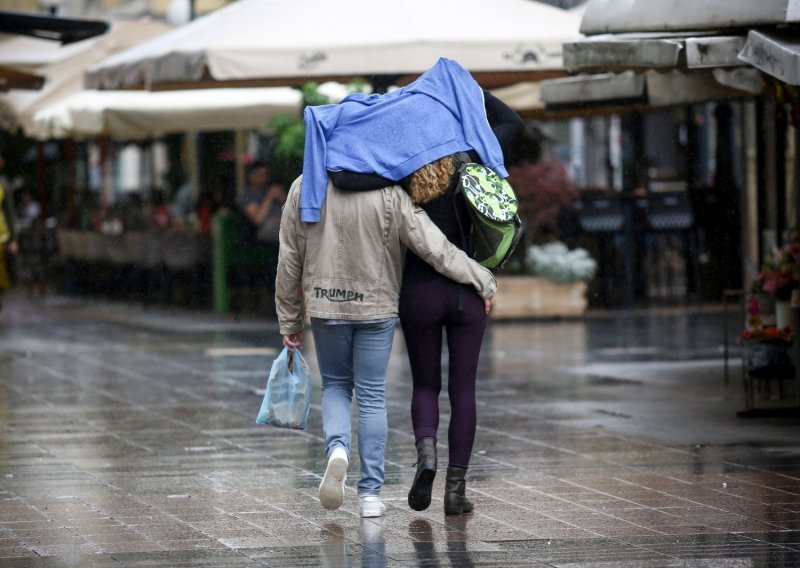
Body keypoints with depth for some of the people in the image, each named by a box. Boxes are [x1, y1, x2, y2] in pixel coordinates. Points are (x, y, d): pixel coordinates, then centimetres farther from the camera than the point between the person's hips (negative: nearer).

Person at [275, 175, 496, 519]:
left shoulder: (304, 189, -6)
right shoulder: (389, 194, -13)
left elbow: (289, 261, 1)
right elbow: (434, 248, -12)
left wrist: (289, 320, 11)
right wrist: (482, 280, 1)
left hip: (326, 308, 1)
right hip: (376, 308, -1)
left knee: (335, 385, 20)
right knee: (371, 396, 8)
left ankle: (337, 448, -9)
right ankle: (370, 493, 8)